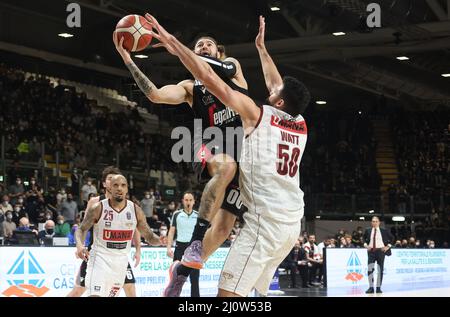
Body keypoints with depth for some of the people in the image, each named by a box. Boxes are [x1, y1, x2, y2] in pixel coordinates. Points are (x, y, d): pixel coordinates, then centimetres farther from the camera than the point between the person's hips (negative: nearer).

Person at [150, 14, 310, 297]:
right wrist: (261, 47, 41)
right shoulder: (301, 124, 14)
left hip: (265, 221, -8)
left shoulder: (257, 115, -4)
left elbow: (210, 78, -5)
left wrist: (175, 44, 1)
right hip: (292, 224, 8)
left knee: (229, 292, -11)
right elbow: (276, 85, 31)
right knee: (256, 288, 21)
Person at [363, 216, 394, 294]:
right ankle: (371, 287, -3)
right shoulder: (368, 231, 4)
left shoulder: (384, 231, -1)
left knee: (380, 270, 4)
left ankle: (378, 288, 12)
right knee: (370, 269, -9)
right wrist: (365, 245, 5)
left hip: (380, 251, -1)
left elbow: (392, 238, 9)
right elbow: (364, 238, 22)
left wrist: (388, 246, 0)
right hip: (371, 251, 1)